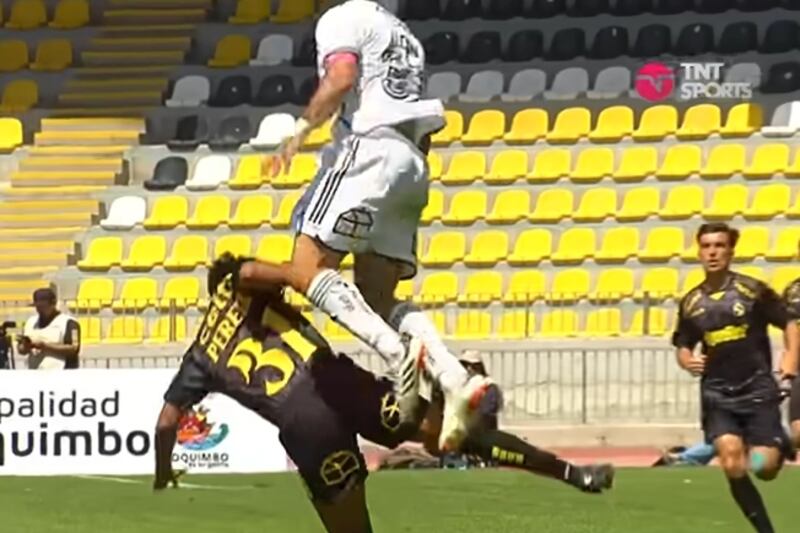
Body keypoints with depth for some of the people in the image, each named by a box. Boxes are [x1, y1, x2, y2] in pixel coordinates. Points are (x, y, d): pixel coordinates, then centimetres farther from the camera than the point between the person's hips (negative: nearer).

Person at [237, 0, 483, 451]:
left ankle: (399, 354, -31)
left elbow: (342, 76, -14)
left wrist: (303, 129, -14)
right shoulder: (404, 37, 31)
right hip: (412, 165, 8)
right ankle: (456, 379, -14)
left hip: (369, 150, -8)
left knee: (307, 269, -11)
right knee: (379, 301, 8)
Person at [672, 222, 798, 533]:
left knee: (763, 467, -10)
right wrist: (688, 362, -7)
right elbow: (683, 347, 16)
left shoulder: (752, 290, -3)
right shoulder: (691, 303, 6)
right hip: (718, 394, 2)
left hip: (757, 390, -2)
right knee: (732, 465, -14)